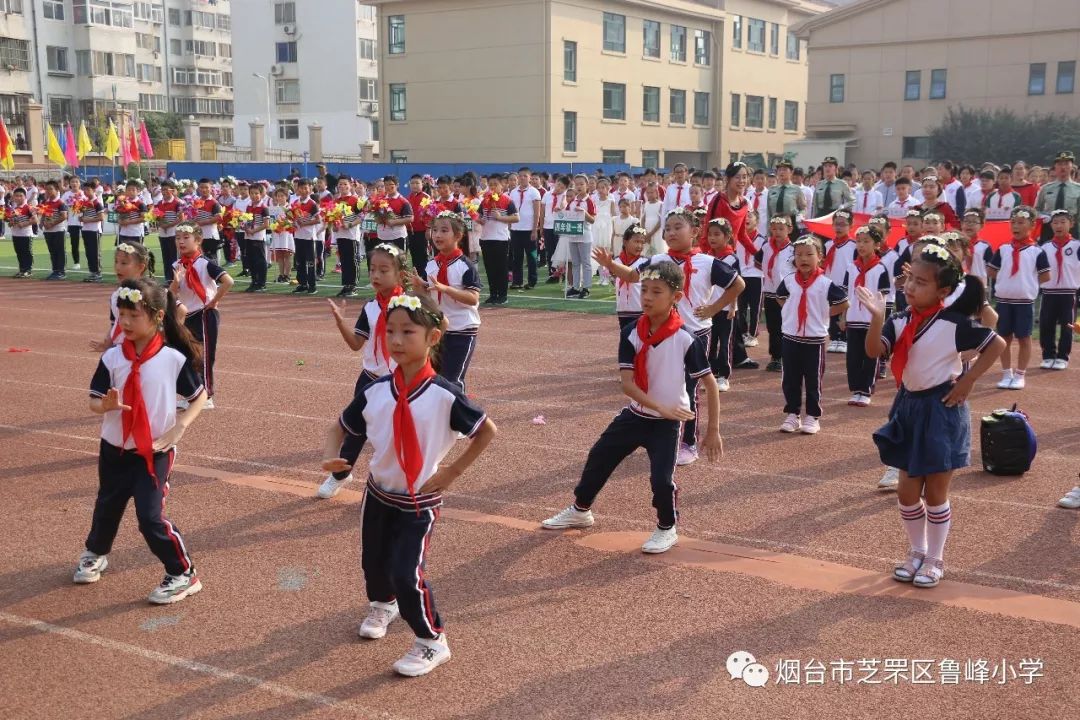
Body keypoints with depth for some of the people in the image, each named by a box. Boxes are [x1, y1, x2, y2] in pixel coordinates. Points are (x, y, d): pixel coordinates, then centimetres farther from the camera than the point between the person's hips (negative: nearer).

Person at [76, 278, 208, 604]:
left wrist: (179, 427, -14)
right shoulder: (112, 357, -7)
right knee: (107, 506, 21)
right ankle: (95, 553, 51)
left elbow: (199, 396, -2)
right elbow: (94, 402, -4)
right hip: (114, 448, 4)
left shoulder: (174, 358, -13)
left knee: (151, 517, -9)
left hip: (154, 451, -4)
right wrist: (107, 404, -27)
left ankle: (184, 575, 7)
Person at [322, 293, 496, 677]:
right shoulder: (375, 392, -10)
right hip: (378, 493, 5)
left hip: (419, 501, -5)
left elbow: (487, 430, -10)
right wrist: (331, 457, -17)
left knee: (407, 574, -12)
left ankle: (432, 642, 12)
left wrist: (452, 472, -11)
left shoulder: (444, 395, -22)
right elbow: (340, 427, 4)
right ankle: (382, 604, 55)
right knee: (372, 561, 21)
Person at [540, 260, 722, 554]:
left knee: (662, 477, -13)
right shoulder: (631, 334, -11)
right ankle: (580, 511, 39)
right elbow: (627, 384, -15)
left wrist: (713, 431, -12)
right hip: (635, 415, 4)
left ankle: (667, 530, 16)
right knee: (599, 458, 14)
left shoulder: (686, 339, -20)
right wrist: (661, 407, -28)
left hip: (667, 423, -4)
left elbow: (710, 384, -12)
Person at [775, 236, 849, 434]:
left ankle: (813, 417, 15)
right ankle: (792, 414, 20)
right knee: (790, 380, 9)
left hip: (815, 339, -3)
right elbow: (780, 297, 22)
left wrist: (824, 313, -3)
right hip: (790, 338, 3)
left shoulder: (826, 283, -9)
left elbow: (843, 304, -1)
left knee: (813, 381, 5)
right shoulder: (788, 281, 1)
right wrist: (790, 311, 9)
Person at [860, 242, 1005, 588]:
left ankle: (935, 559, 21)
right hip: (909, 407, 5)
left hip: (942, 409, -5)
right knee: (907, 491, 11)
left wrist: (968, 380, -10)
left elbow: (997, 344, -7)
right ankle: (916, 552, 29)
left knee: (935, 492, 5)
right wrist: (877, 317, -30)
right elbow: (874, 351, -16)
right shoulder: (900, 321, -3)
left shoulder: (954, 323, -15)